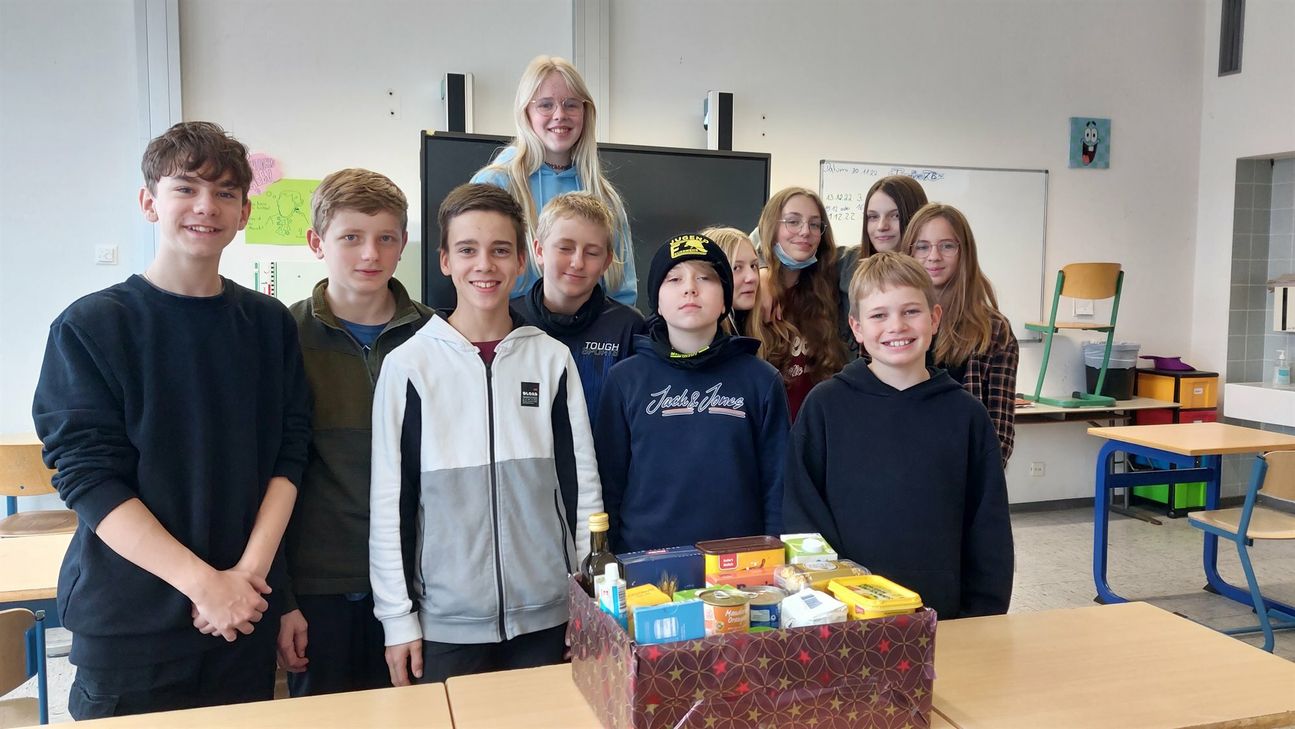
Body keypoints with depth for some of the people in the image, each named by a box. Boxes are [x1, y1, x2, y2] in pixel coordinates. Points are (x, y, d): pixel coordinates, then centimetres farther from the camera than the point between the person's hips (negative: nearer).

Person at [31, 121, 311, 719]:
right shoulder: (90, 326, -5)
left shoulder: (270, 324, 3)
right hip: (127, 623, -2)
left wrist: (251, 569, -13)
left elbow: (288, 454, 0)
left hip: (247, 612, 3)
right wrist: (204, 582, -17)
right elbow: (87, 477, -11)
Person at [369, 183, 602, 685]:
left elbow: (580, 480, 4)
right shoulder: (408, 366, -5)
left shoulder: (551, 359, 1)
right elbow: (390, 501, -2)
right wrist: (398, 618, -2)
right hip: (445, 623, -1)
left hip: (544, 617, 2)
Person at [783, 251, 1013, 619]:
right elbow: (800, 511, -4)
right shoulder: (825, 405, -5)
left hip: (943, 615, 1)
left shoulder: (966, 414, 0)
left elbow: (989, 530, 4)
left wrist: (982, 617, -1)